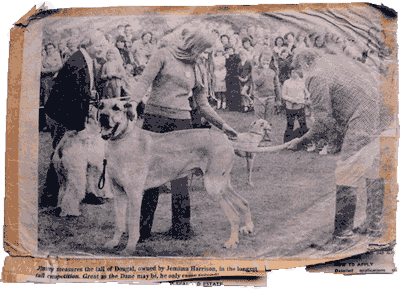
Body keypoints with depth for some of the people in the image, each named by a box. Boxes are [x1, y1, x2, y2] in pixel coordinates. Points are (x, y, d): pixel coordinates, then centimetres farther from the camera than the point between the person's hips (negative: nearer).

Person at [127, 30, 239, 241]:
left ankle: (181, 226, 9)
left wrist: (223, 126, 16)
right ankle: (142, 228, 1)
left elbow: (203, 105, 21)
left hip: (181, 122, 3)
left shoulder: (196, 70, 18)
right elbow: (144, 82, -3)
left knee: (180, 175, -1)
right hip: (154, 118, -3)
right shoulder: (164, 56, 6)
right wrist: (133, 101, -20)